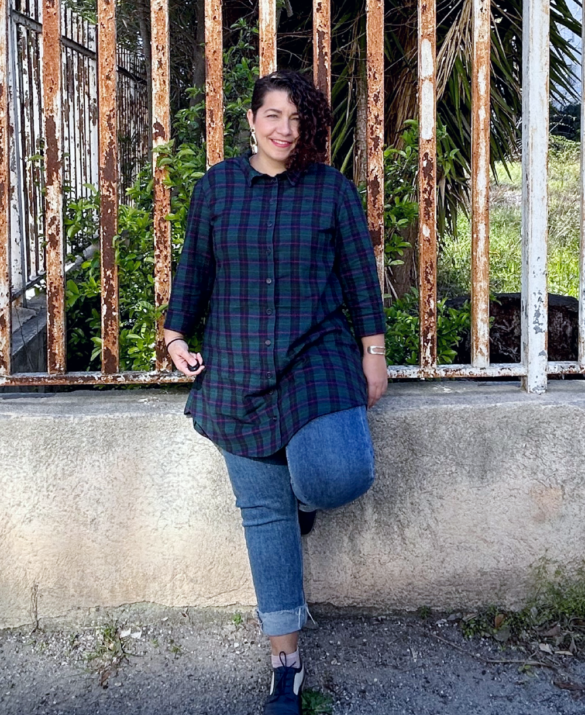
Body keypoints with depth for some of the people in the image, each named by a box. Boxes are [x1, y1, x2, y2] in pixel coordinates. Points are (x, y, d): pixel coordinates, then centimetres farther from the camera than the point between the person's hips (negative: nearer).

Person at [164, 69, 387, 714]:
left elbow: (359, 271, 5)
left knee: (340, 473, -26)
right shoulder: (217, 184, 6)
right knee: (262, 510, 4)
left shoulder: (331, 188, 3)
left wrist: (373, 351, 4)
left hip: (317, 357, -1)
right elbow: (193, 265, 12)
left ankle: (305, 495, 17)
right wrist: (176, 333, 8)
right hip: (236, 368, 1)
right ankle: (286, 660, 18)